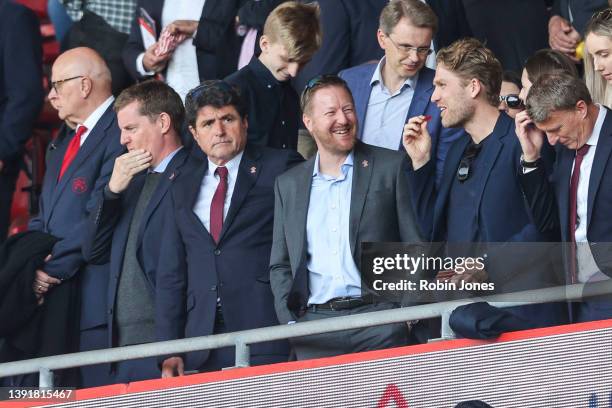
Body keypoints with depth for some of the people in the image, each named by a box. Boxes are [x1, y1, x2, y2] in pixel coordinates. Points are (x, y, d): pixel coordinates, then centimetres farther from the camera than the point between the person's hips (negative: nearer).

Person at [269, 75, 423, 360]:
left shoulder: (391, 167, 8)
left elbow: (415, 247, 6)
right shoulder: (289, 185, 17)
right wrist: (290, 322, 3)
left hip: (379, 321, -2)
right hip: (313, 324, 2)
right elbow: (280, 266, 18)